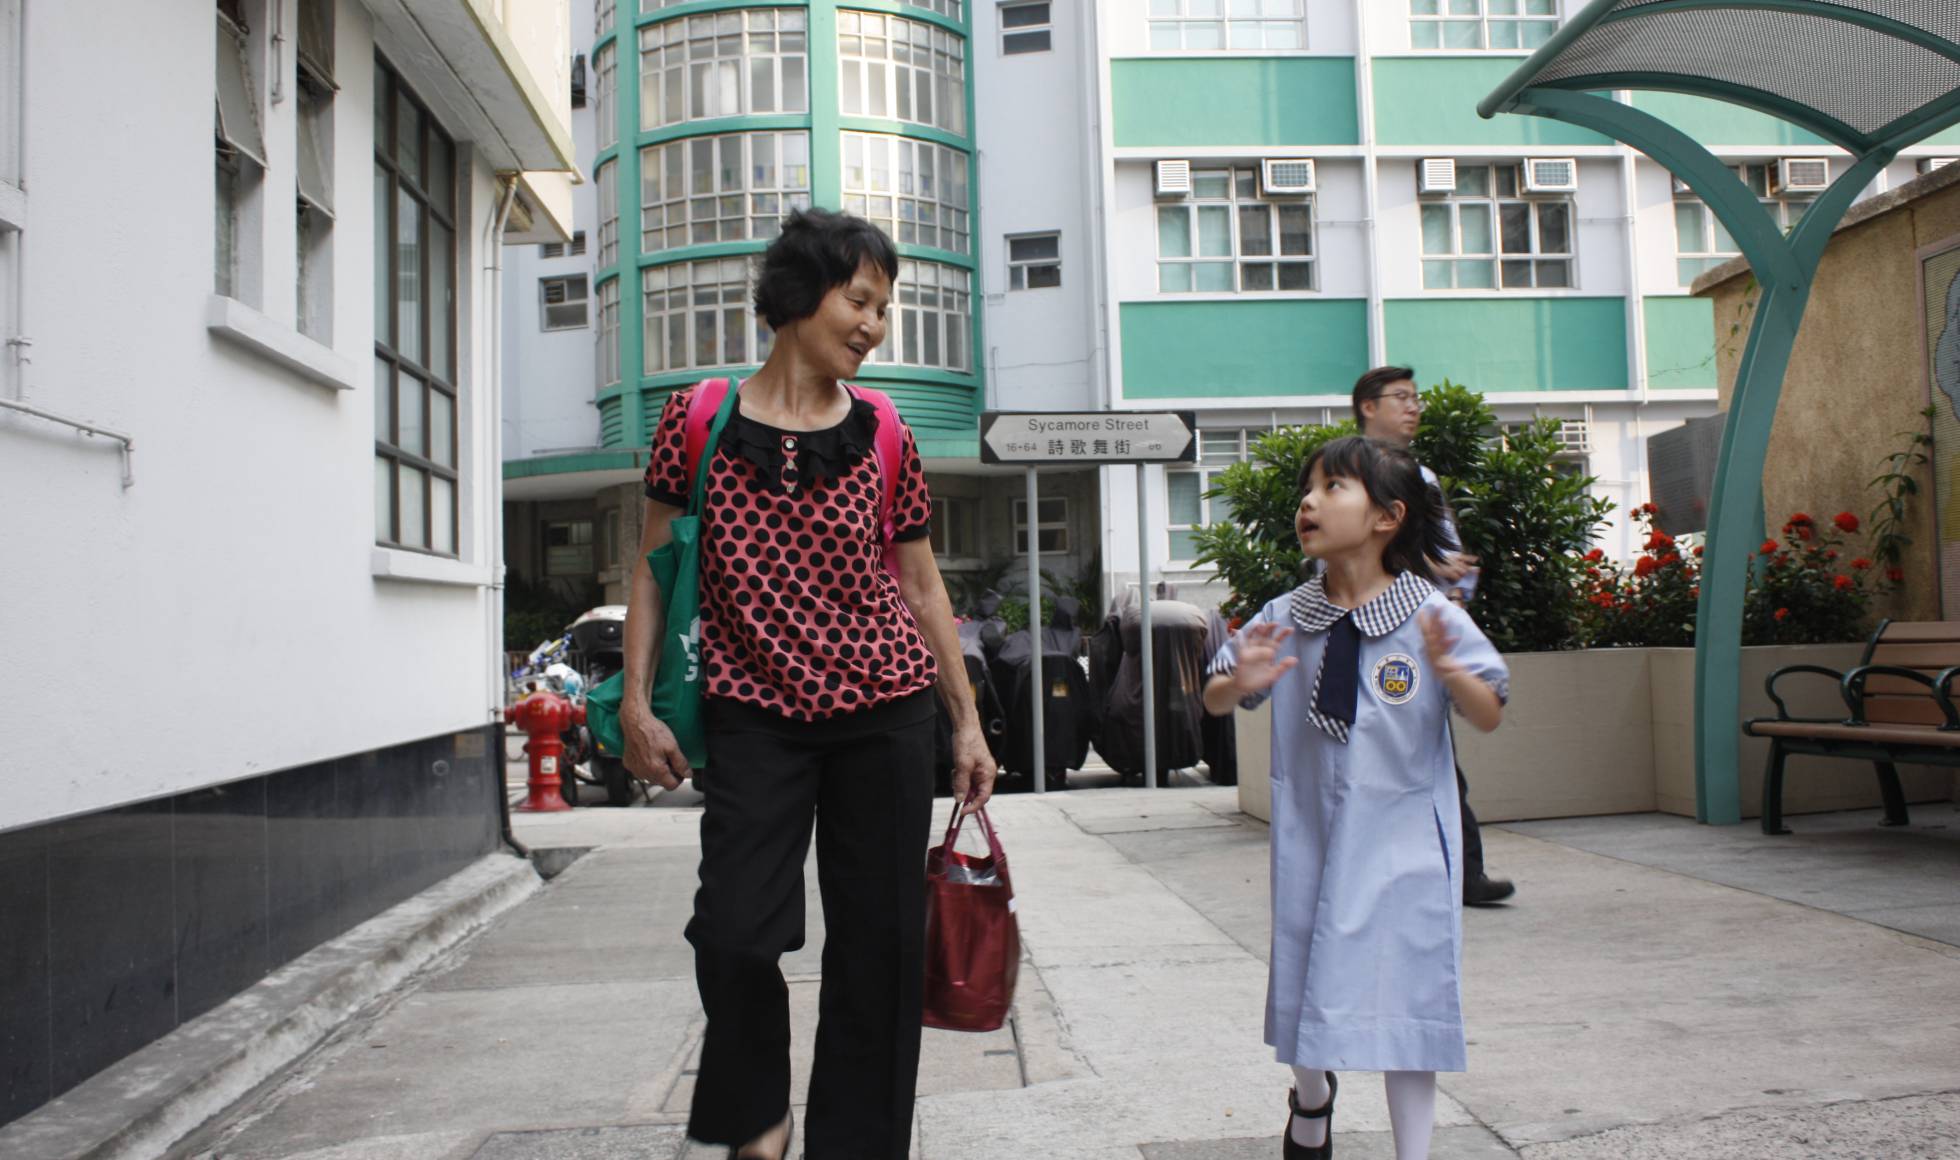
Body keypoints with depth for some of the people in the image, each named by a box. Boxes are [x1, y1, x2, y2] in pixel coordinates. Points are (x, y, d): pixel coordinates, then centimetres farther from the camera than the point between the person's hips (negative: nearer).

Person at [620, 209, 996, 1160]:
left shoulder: (882, 435, 3)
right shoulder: (699, 420, -1)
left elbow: (922, 588, 9)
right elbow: (653, 566, 5)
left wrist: (968, 723, 8)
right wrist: (637, 703, -2)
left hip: (884, 712, 2)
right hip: (753, 715, -1)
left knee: (878, 939, 4)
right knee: (735, 931, -10)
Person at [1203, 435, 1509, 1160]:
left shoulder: (1433, 618, -10)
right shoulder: (1285, 619, -3)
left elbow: (1490, 718, -7)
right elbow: (1214, 703, 5)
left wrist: (1450, 674, -27)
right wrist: (1240, 682, -18)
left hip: (1402, 840, -2)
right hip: (1311, 835, 3)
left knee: (1405, 991, 3)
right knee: (1308, 978, 14)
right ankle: (1311, 1095, 47)